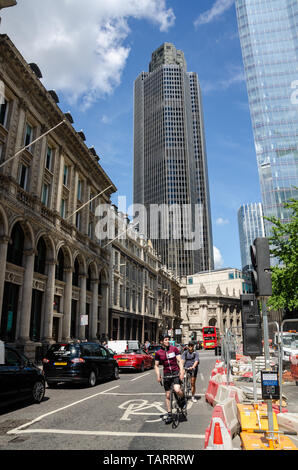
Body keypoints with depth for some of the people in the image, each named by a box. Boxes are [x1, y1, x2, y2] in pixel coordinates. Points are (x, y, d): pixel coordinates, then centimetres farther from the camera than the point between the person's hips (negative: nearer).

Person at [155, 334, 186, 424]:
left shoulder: (174, 349, -3)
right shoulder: (158, 353, -1)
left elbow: (179, 361, -3)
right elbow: (156, 365, 8)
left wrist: (181, 371, -15)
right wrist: (158, 375, -4)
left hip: (176, 372, -2)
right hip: (166, 374, 2)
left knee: (177, 390, -25)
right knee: (168, 395, 8)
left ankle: (183, 400, 8)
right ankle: (169, 415, 23)